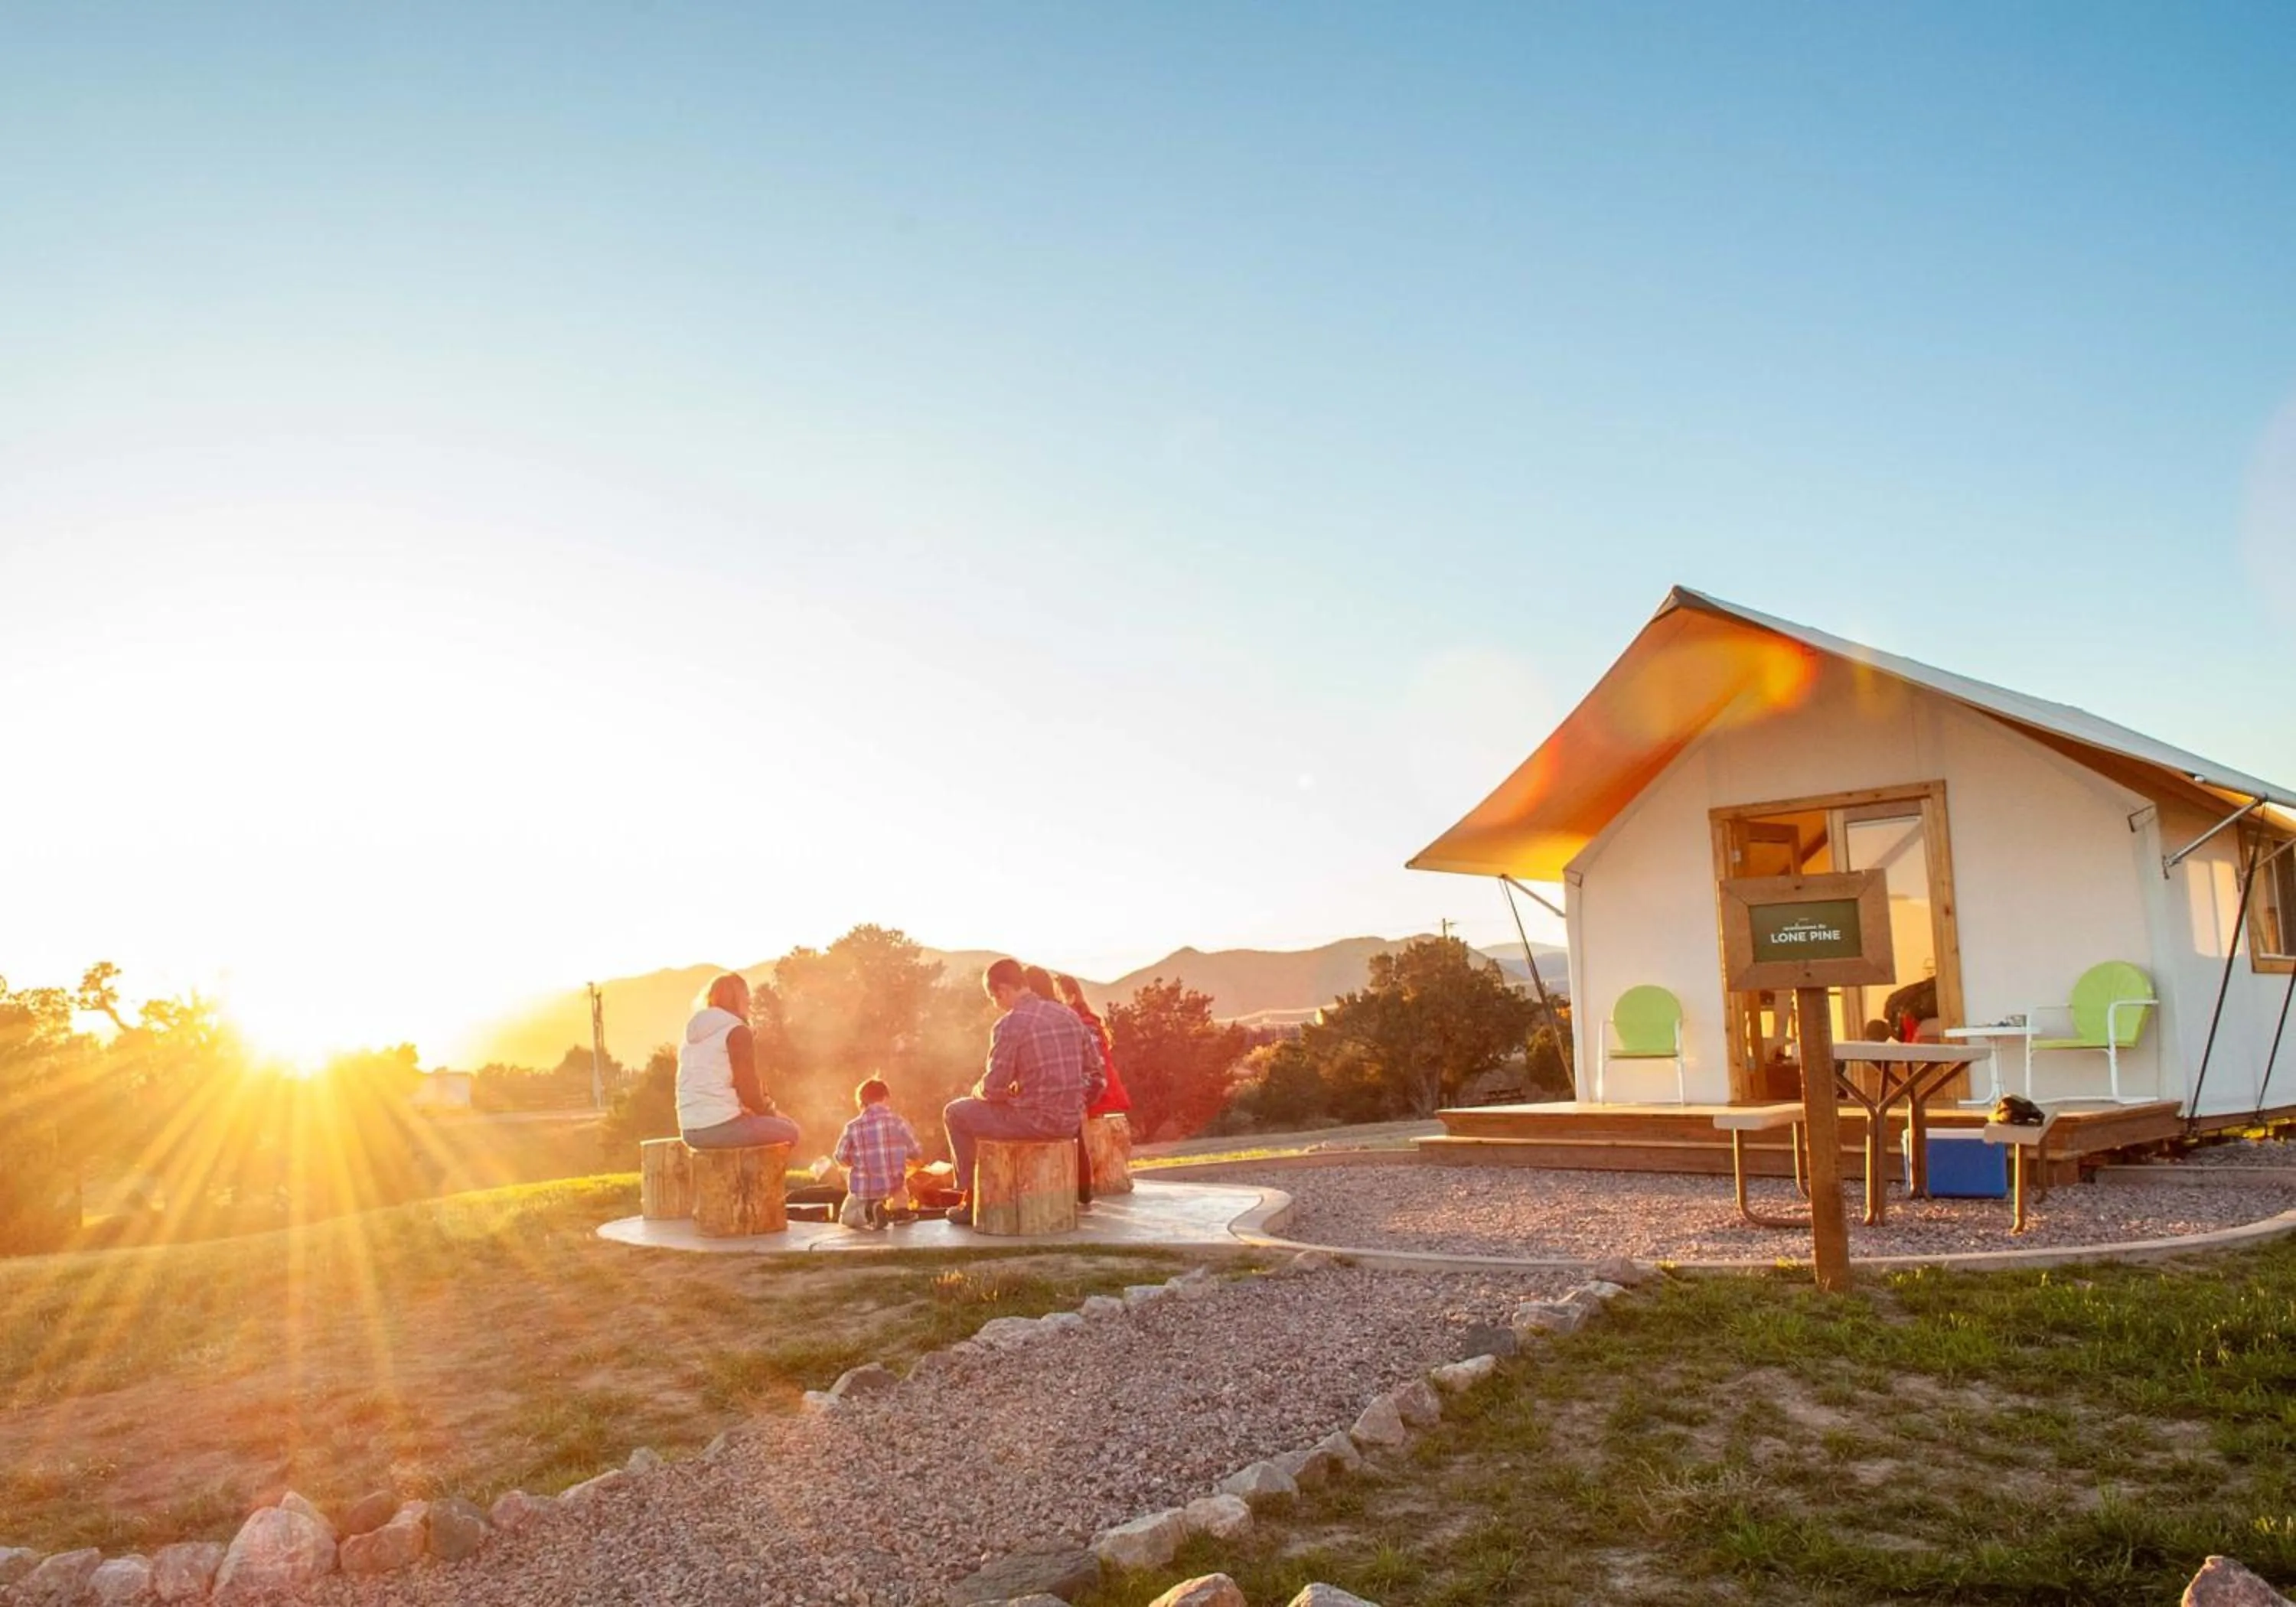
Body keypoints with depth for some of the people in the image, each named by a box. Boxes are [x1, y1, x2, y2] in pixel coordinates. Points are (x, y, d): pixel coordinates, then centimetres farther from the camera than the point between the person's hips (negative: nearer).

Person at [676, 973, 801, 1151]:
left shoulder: (692, 1033, 16)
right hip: (722, 1126, -8)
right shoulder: (737, 1031, -8)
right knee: (788, 1131, 10)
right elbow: (749, 1090, -12)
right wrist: (771, 1111, 7)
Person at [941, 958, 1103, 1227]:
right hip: (1072, 1123, 8)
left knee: (955, 1113, 12)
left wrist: (977, 1090, 10)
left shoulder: (1009, 1025, -13)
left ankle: (970, 1198, 16)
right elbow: (1095, 1068, 15)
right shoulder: (1068, 1016, 9)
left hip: (1037, 1122, -7)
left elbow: (993, 1089, -14)